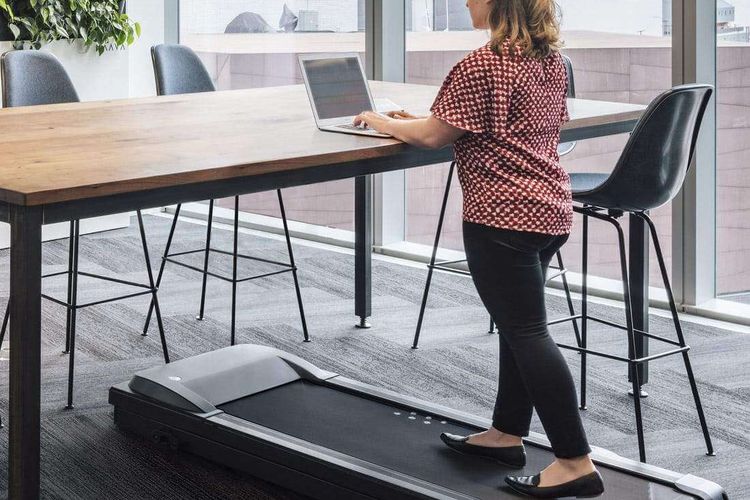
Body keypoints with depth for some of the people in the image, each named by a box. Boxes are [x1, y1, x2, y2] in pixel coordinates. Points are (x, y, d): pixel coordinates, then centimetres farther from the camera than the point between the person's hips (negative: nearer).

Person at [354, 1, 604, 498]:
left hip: (504, 215, -9)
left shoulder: (483, 66, -17)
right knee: (520, 324, 18)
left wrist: (383, 122, 7)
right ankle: (507, 433, 30)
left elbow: (435, 135, -11)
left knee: (527, 331, -6)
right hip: (551, 208, 9)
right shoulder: (551, 58, 11)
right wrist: (426, 121, 17)